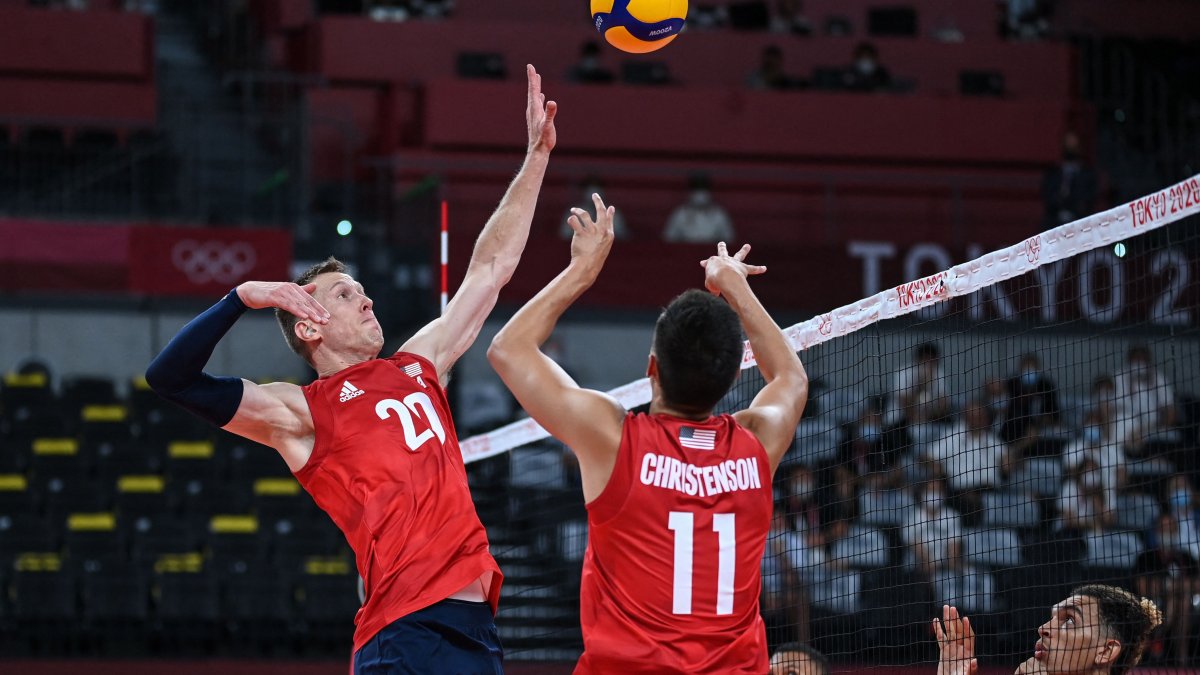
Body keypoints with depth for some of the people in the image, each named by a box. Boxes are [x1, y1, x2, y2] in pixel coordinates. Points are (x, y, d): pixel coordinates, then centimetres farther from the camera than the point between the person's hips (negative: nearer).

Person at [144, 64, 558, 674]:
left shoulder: (418, 366, 22)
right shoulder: (299, 412, 4)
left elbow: (491, 267, 28)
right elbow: (171, 378, -7)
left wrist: (537, 155, 28)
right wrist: (245, 298, -13)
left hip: (475, 624, 7)